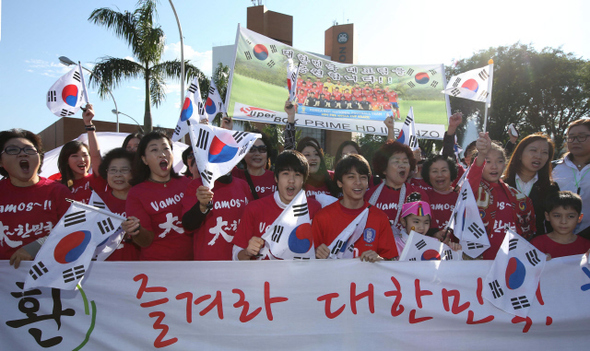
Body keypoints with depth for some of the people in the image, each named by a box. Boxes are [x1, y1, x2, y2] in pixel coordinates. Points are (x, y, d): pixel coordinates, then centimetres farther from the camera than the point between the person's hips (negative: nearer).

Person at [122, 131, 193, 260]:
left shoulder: (185, 183, 3)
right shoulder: (136, 193, -6)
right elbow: (146, 241, -10)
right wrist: (136, 232, -29)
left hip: (190, 257, 3)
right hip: (155, 259, -3)